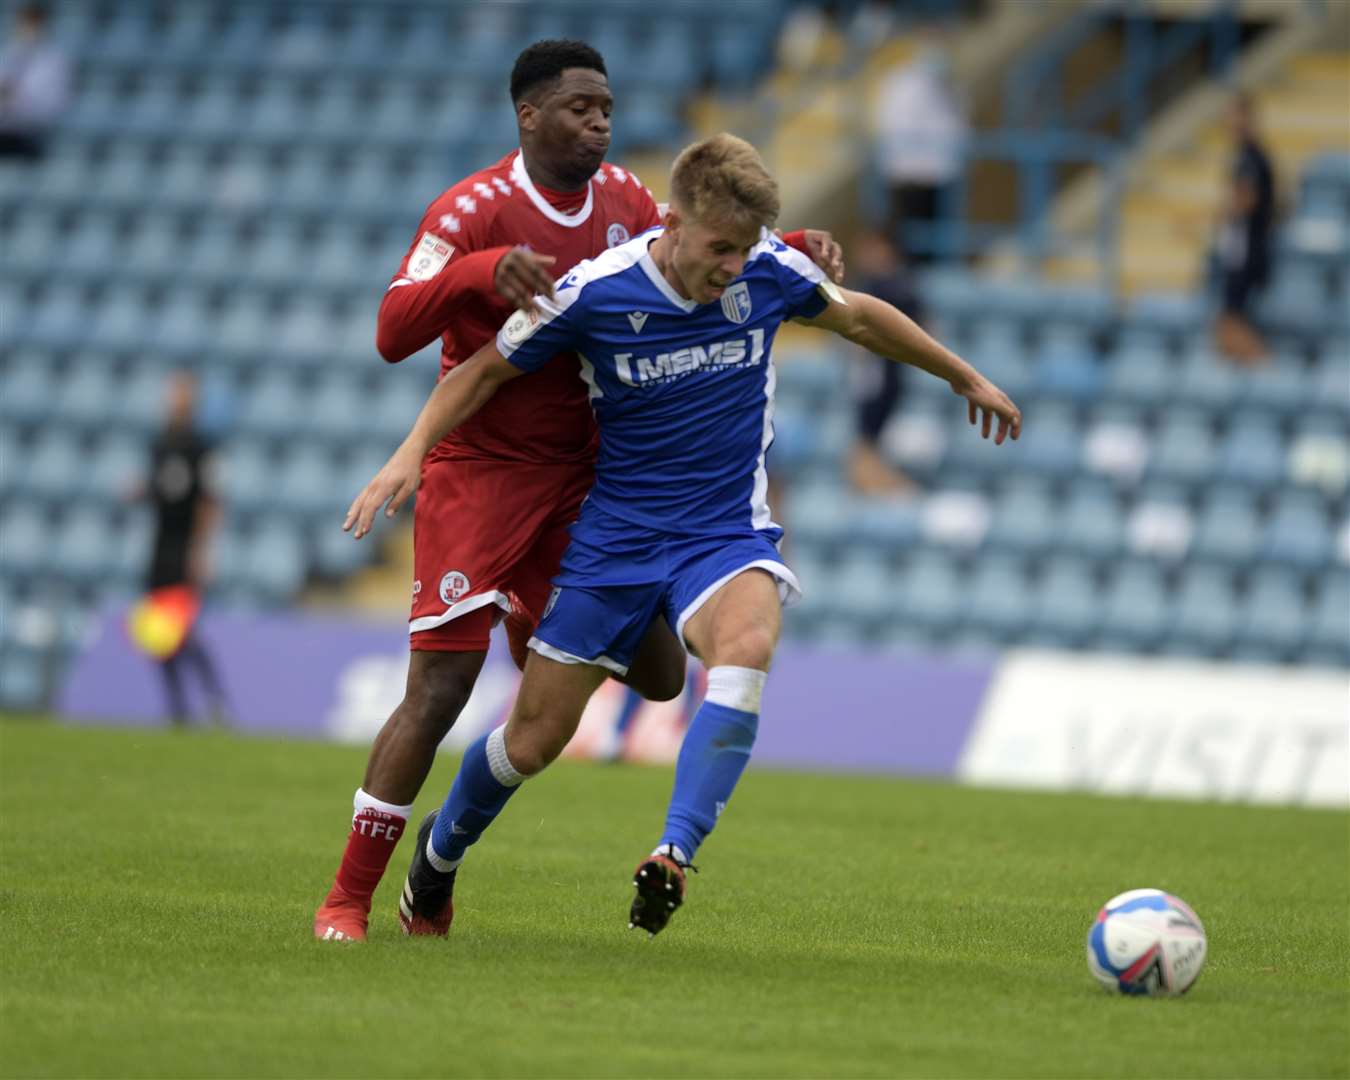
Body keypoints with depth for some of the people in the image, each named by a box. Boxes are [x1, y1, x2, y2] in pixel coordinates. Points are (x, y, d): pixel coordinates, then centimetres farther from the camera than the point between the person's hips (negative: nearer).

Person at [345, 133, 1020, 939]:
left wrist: (967, 378, 25)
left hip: (729, 535, 1)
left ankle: (675, 856, -40)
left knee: (746, 647, -35)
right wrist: (412, 453, -13)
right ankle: (440, 853, 34)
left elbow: (858, 316, 13)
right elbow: (489, 369, 0)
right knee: (534, 739, 3)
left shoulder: (768, 272, -8)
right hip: (618, 537, -1)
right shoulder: (594, 293, -15)